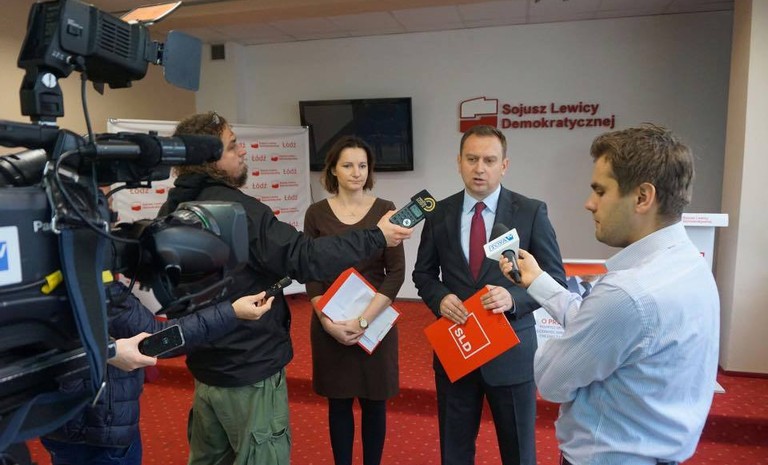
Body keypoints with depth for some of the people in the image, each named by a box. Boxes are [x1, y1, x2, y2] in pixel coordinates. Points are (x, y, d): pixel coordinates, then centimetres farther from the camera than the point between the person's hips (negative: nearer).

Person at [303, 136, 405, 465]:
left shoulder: (385, 210, -3)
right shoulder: (317, 213, 0)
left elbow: (396, 272, -7)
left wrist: (363, 320, -15)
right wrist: (327, 321, -12)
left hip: (376, 321, 0)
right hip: (330, 323, 1)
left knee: (374, 402, 11)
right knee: (339, 402, 12)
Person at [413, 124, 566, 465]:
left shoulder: (532, 212, -7)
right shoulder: (439, 213, 0)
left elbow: (555, 279, -5)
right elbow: (423, 273, 8)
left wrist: (514, 297, -23)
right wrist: (440, 297, -13)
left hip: (511, 350, -2)